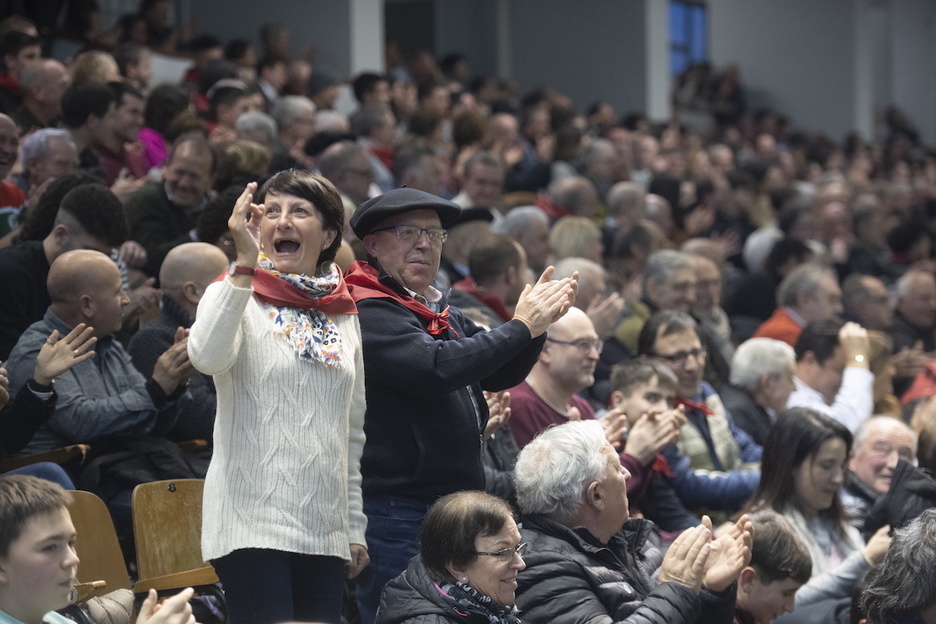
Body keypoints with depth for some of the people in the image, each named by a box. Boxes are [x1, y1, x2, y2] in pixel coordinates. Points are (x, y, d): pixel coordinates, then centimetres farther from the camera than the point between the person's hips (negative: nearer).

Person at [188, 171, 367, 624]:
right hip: (254, 523, -5)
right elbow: (207, 357, -23)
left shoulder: (343, 315, 15)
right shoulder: (236, 295, 1)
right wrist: (245, 264, -25)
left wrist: (356, 529, 18)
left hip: (325, 530, 5)